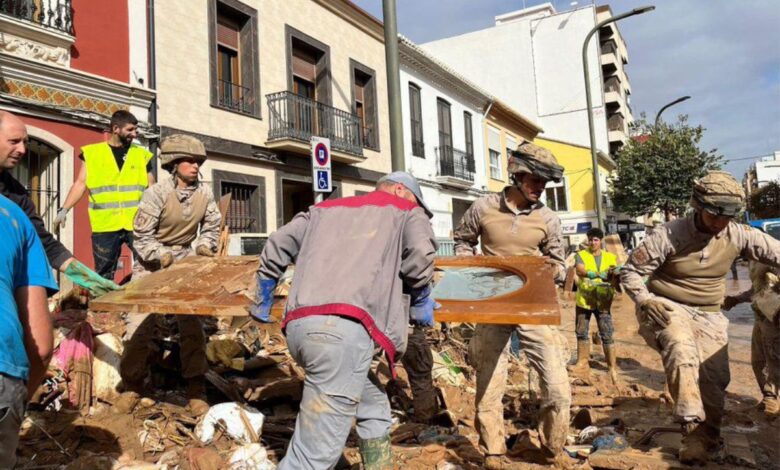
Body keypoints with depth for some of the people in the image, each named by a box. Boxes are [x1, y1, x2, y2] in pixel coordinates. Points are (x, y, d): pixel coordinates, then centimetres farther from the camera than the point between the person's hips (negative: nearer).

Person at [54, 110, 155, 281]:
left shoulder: (141, 154, 10)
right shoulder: (93, 153, 6)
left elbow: (151, 189, 12)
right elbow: (81, 183, 2)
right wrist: (64, 209, -9)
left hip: (137, 224, 1)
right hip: (104, 225, -1)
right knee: (104, 275, 8)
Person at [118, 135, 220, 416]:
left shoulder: (204, 194, -8)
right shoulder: (157, 193, -18)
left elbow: (212, 226, 8)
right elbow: (141, 235, -15)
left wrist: (202, 247, -8)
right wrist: (162, 256, -27)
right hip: (152, 264, -2)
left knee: (192, 324, -2)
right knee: (140, 324, 0)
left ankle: (196, 390, 8)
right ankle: (132, 386, 19)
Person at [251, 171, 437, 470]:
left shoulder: (326, 208, 32)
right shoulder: (406, 211, 19)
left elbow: (277, 245, 28)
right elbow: (421, 253, -2)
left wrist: (262, 302, 40)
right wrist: (420, 303, 16)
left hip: (299, 326, 7)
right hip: (343, 327, -7)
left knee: (374, 409, 24)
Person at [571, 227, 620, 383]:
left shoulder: (610, 257, 6)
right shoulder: (581, 255, 0)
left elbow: (615, 275, -6)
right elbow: (580, 271, -18)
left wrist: (613, 274, -30)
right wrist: (600, 274, -30)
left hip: (602, 302, -1)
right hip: (583, 300, 1)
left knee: (606, 335, -4)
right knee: (582, 332, 11)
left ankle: (613, 368, 2)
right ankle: (583, 363, 25)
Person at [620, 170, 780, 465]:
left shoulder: (738, 236, -8)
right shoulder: (669, 235, -19)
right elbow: (630, 271, -12)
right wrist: (645, 300, -27)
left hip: (708, 315, 5)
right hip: (667, 308, -4)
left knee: (715, 377, 2)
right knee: (682, 350, -34)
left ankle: (704, 440, 21)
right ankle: (692, 426, -26)